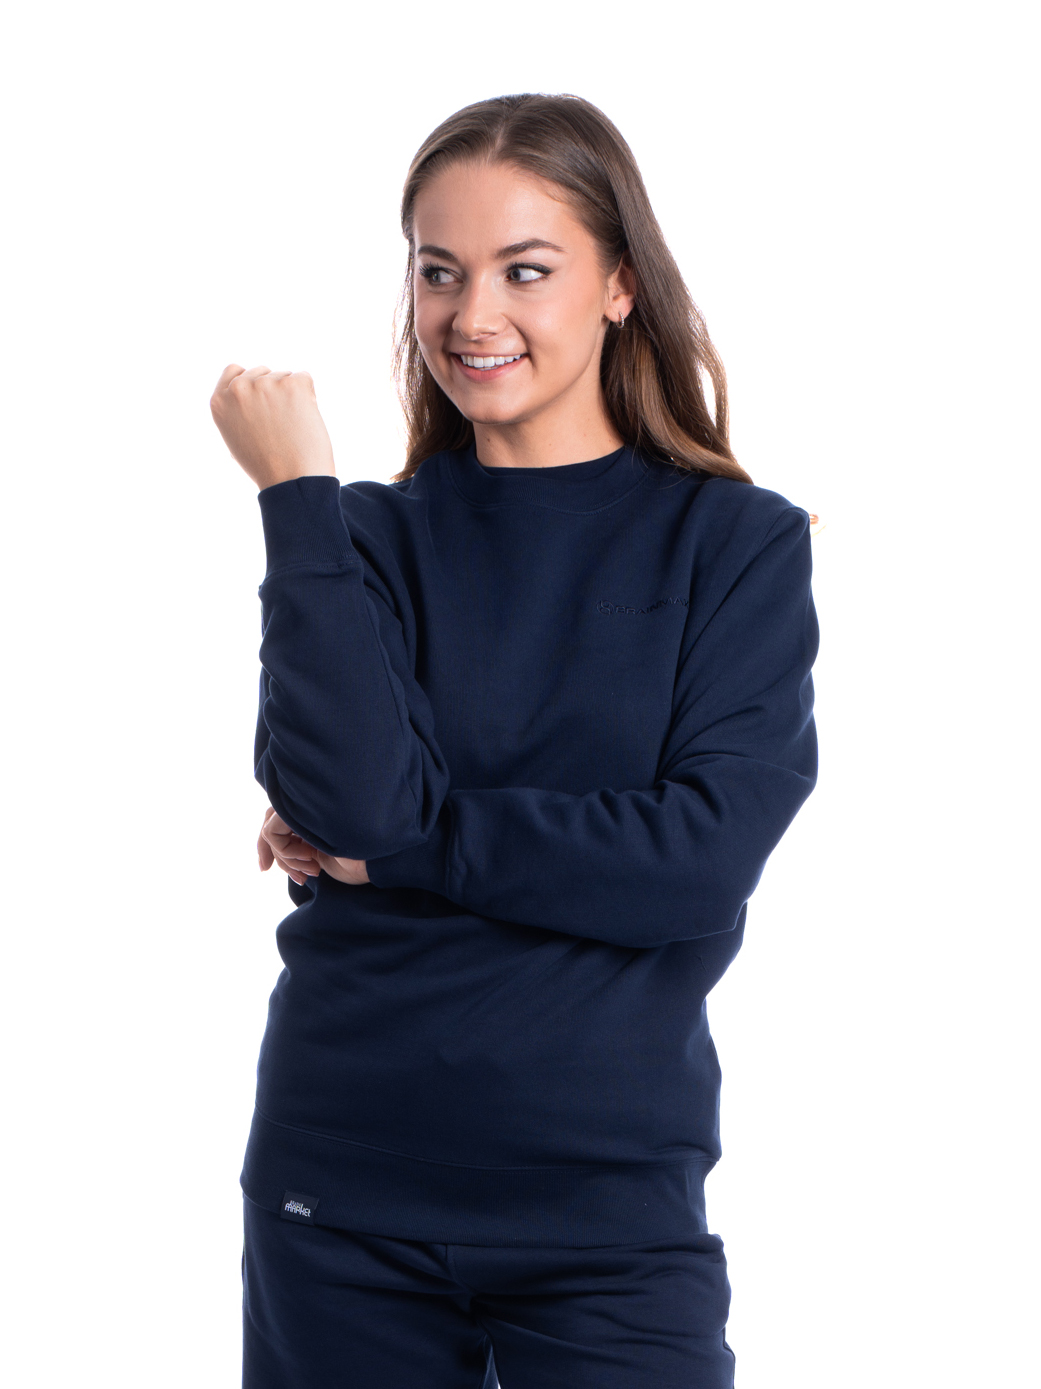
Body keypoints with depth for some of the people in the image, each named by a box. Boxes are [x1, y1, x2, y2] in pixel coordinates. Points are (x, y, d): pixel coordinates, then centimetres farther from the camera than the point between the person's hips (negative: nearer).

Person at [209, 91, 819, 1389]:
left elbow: (707, 856, -13)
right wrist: (298, 497, -13)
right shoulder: (370, 536, 3)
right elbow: (349, 797, -14)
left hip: (609, 1197, -1)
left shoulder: (739, 543, -1)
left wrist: (402, 840, -12)